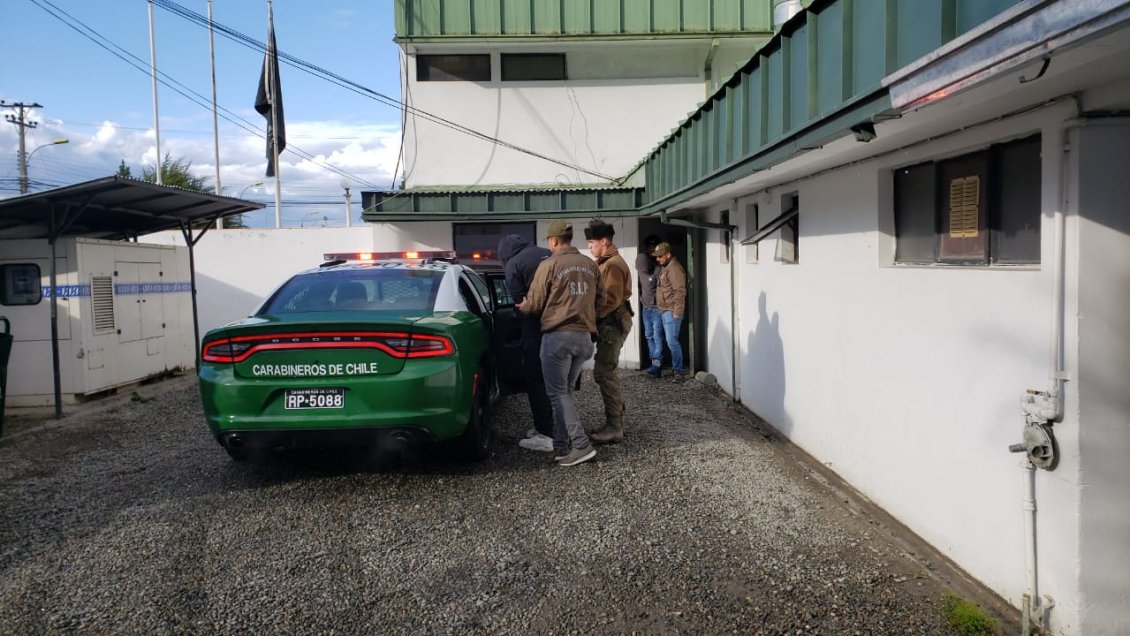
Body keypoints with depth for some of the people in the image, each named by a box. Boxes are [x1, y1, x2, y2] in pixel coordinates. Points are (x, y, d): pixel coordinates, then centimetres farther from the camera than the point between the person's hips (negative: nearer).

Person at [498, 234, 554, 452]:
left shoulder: (513, 265, -5)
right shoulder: (547, 254, 14)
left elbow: (521, 302, -10)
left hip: (537, 328, -7)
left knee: (536, 380, 2)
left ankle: (545, 435, 3)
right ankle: (545, 426, 28)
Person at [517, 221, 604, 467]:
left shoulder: (549, 265, -7)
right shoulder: (590, 265, 10)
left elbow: (534, 304, -2)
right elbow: (599, 298, 17)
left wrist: (522, 307, 19)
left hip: (558, 335, -6)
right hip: (584, 335, 6)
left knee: (558, 392, 0)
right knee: (565, 391, 15)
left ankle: (581, 445, -8)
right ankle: (561, 445, 16)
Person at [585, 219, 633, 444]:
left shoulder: (613, 264, -16)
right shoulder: (605, 262, 18)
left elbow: (611, 300, -22)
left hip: (612, 323, -11)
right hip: (608, 322, 11)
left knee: (603, 372, -11)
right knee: (607, 372, 14)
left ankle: (614, 427, -9)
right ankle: (615, 421, 21)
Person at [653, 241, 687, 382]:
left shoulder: (674, 268, -15)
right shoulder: (664, 267, 16)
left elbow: (680, 291, -20)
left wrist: (677, 312, -21)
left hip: (671, 311, -10)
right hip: (664, 311, 10)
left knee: (672, 341, -10)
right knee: (671, 341, 13)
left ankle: (679, 371, -4)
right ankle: (676, 368, 20)